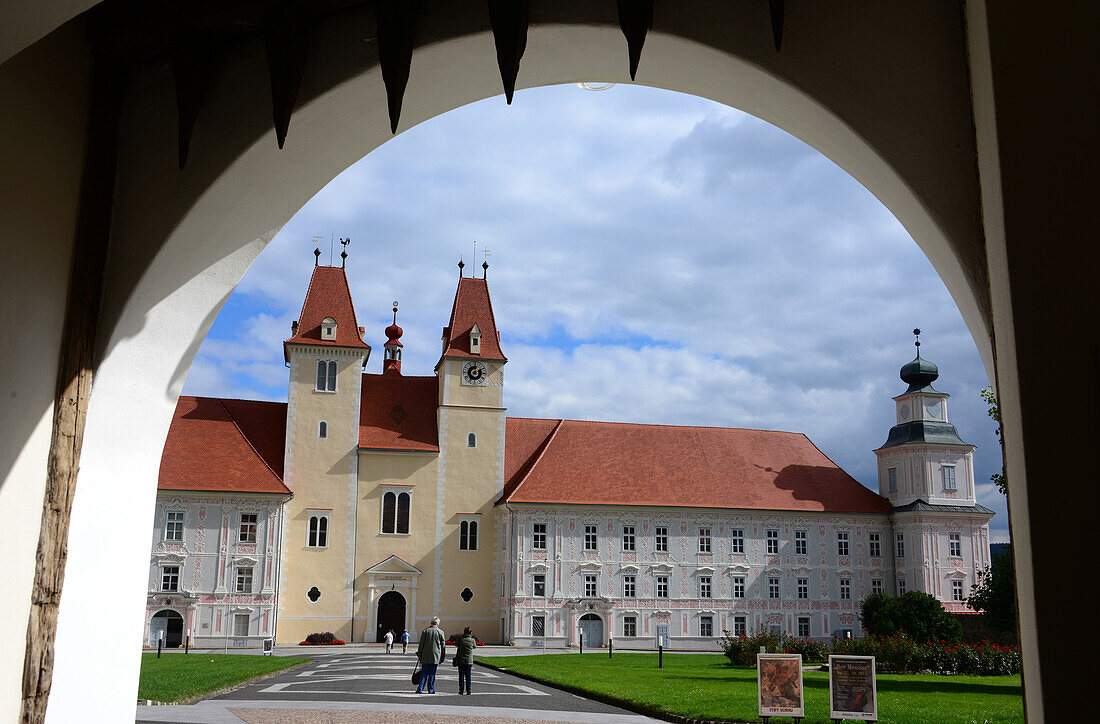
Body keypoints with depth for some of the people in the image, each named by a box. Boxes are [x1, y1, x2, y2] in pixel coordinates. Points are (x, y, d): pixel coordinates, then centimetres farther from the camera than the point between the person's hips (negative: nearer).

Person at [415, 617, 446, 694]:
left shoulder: (425, 631, 1)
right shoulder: (440, 632, -2)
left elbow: (421, 644, 3)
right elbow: (443, 645, 3)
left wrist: (419, 654, 10)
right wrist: (443, 656, 11)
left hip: (425, 656, 1)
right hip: (436, 656, -1)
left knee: (424, 673, 6)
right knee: (432, 673, 4)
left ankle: (420, 689, 0)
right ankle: (431, 690, 6)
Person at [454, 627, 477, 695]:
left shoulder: (460, 639, -7)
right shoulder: (472, 640, -5)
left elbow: (456, 644, 11)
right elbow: (475, 647, 13)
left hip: (461, 660, 0)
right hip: (469, 661, 0)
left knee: (461, 676, 6)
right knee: (468, 676, 7)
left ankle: (461, 691, 6)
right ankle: (468, 691, 6)